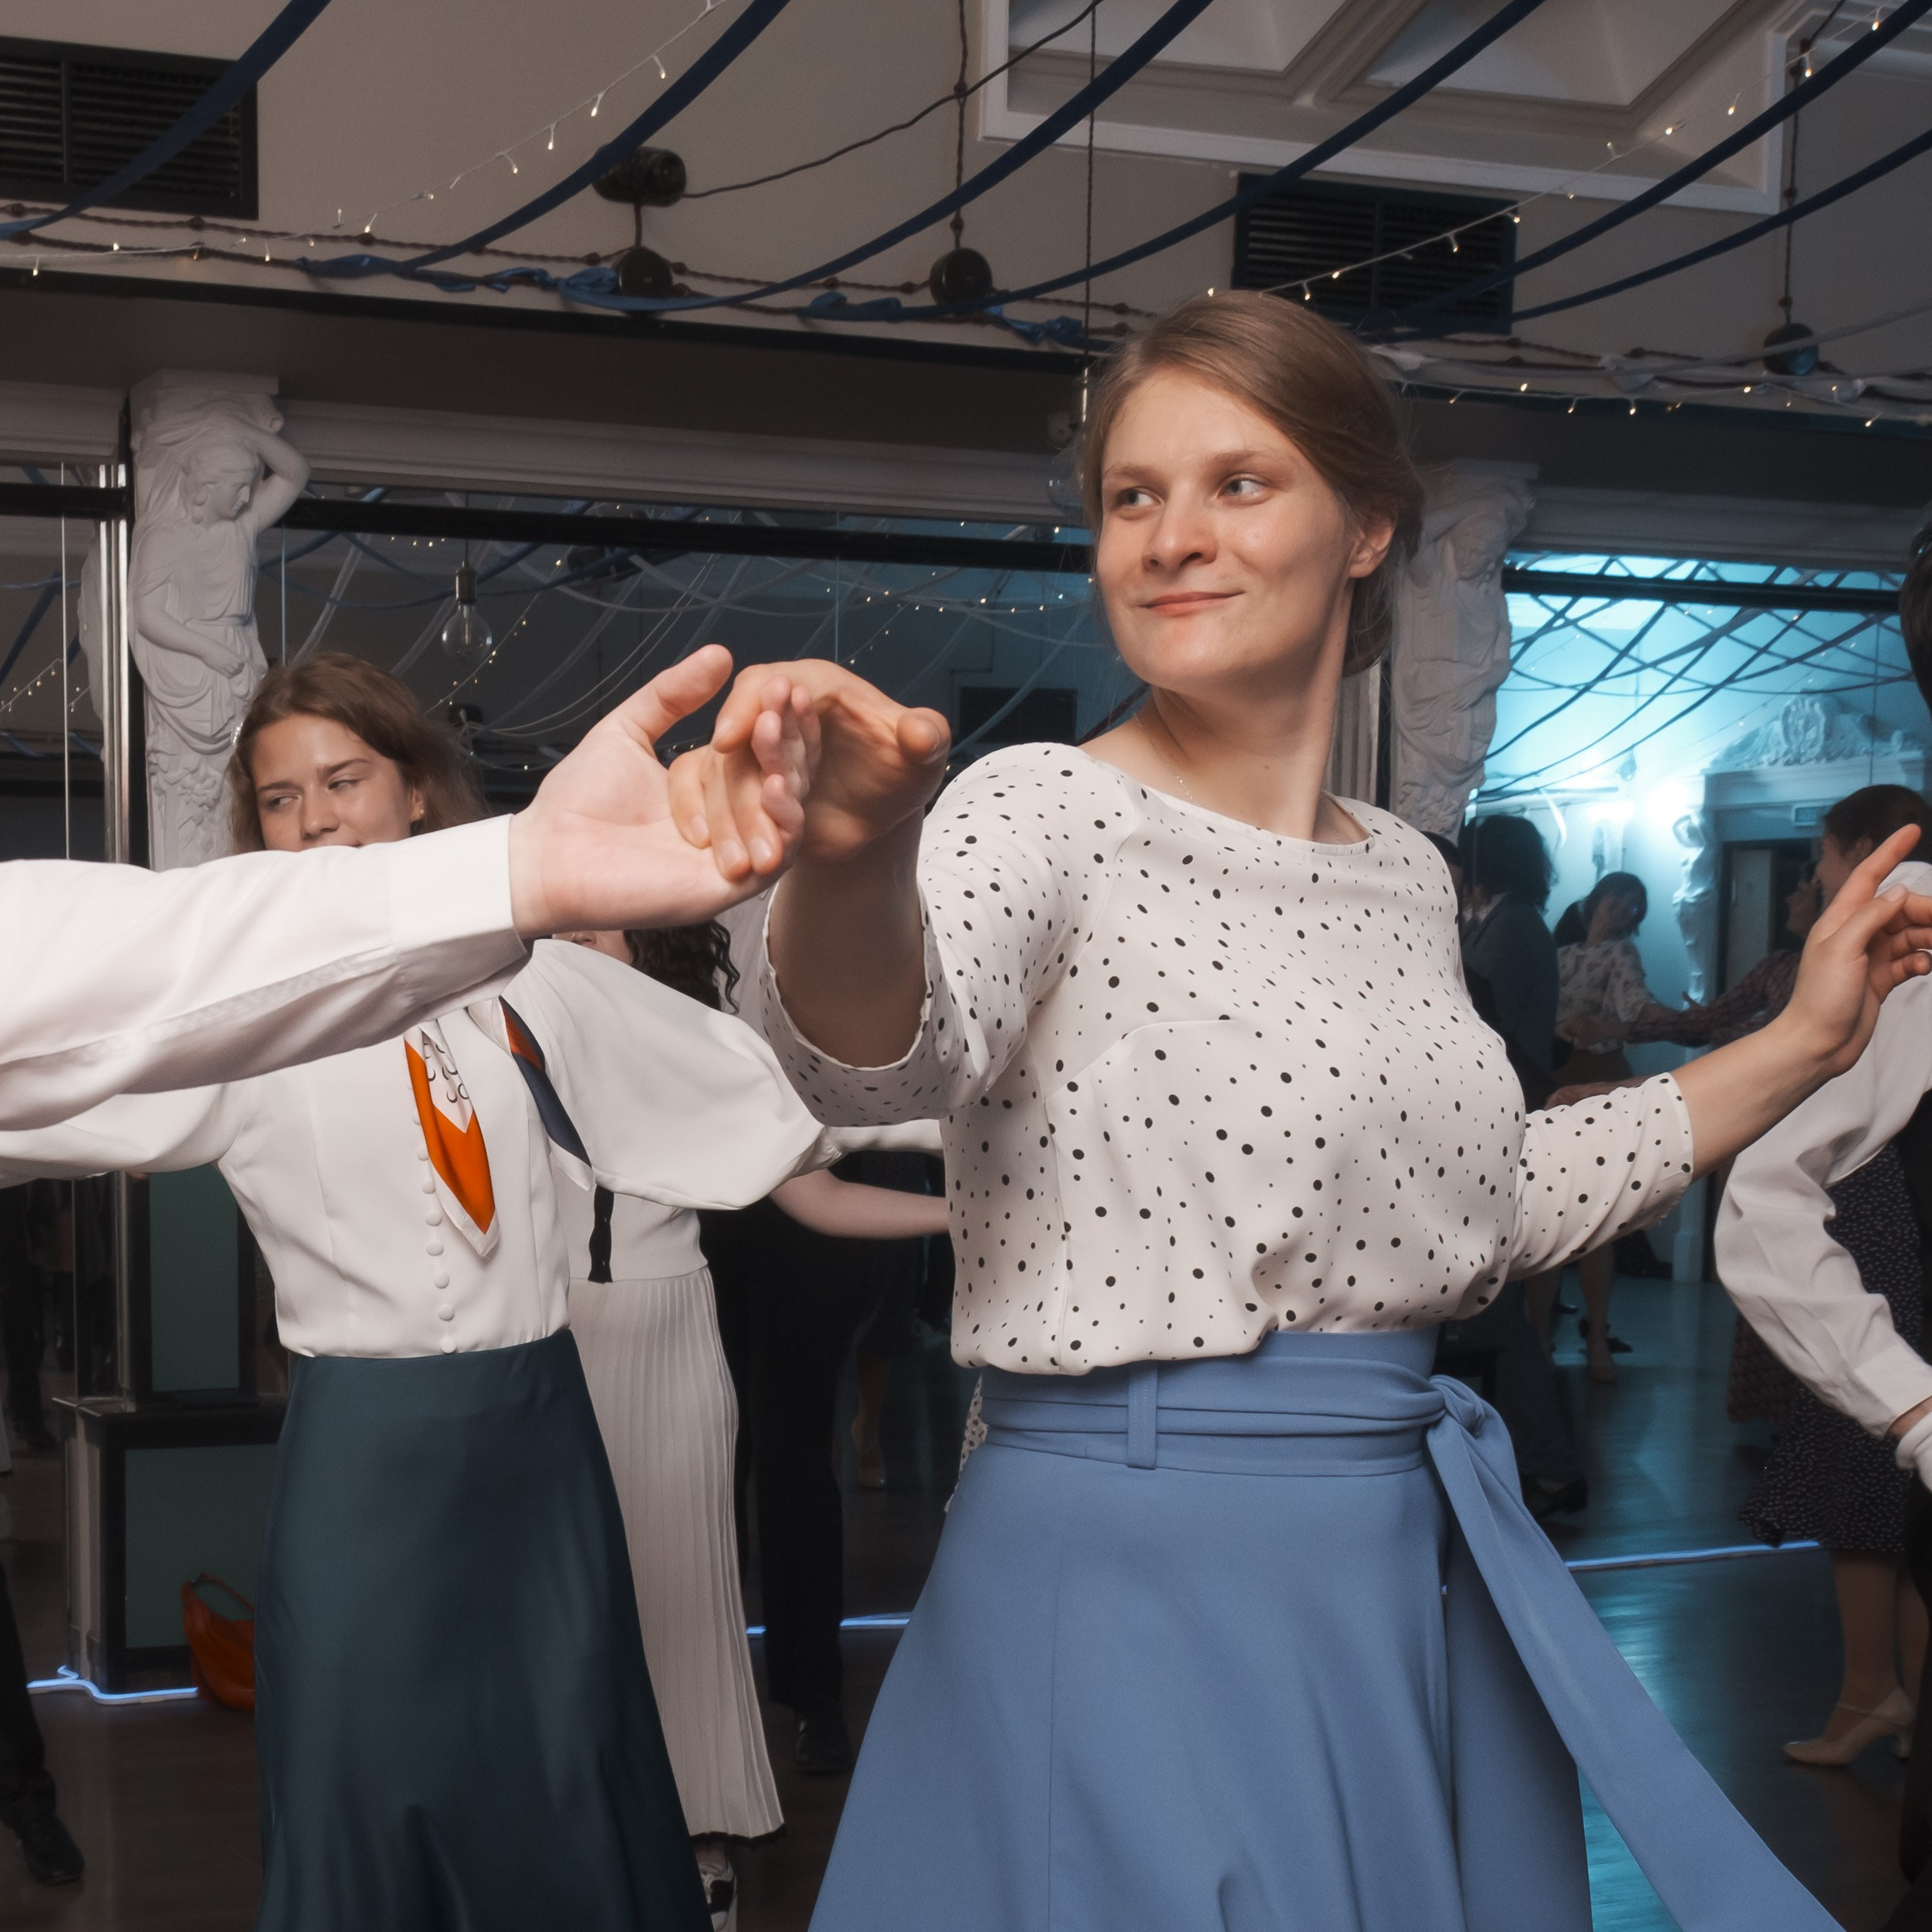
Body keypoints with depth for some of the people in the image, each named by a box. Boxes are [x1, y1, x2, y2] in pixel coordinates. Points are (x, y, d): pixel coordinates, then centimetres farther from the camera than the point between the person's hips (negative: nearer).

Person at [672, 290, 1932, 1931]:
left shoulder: (1404, 873, 8)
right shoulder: (1048, 813, -11)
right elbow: (887, 1055, -32)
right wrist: (848, 865, -54)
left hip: (1420, 1581, 6)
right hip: (1138, 1585, -6)